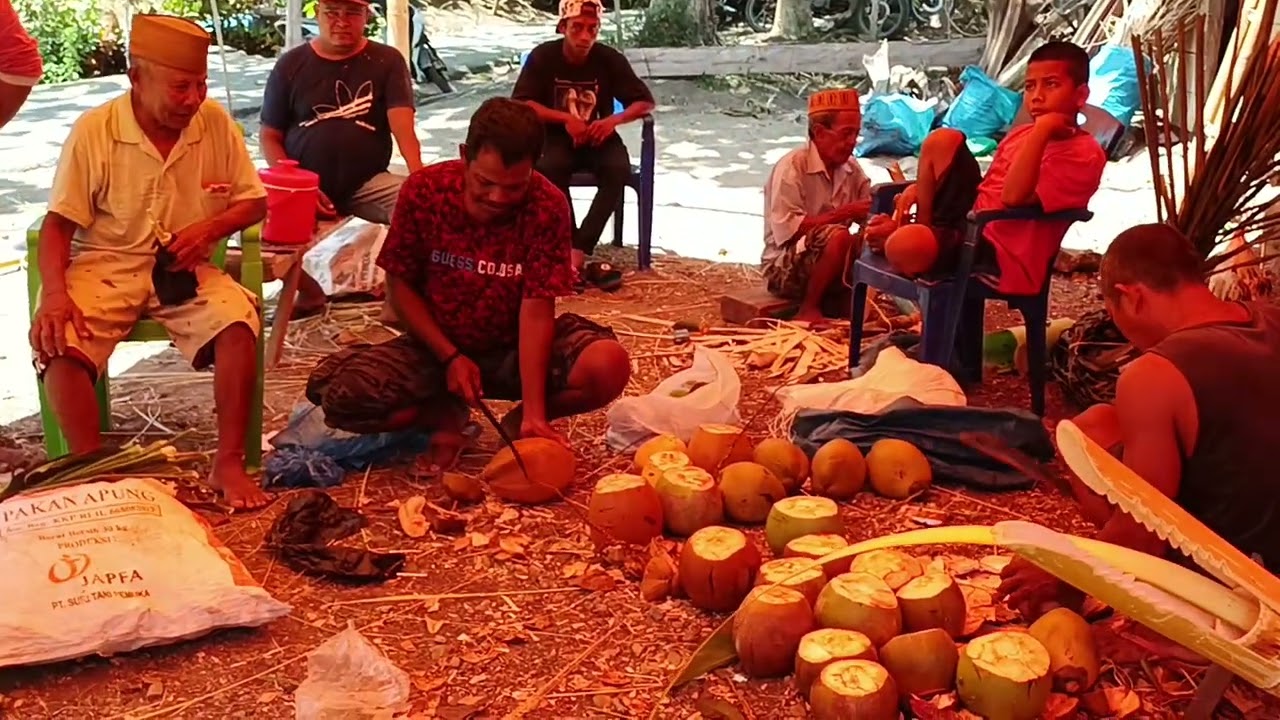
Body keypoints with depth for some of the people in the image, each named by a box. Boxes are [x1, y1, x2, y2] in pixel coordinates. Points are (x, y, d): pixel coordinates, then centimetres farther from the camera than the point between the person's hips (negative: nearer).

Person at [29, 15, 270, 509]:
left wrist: (210, 228, -15)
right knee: (58, 344, -28)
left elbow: (254, 201, 5)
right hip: (104, 266, -1)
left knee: (239, 326, -29)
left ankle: (229, 462, -16)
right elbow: (58, 225, -5)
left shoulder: (216, 122, -3)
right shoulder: (93, 130, -8)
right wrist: (54, 292, -22)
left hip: (186, 269, 1)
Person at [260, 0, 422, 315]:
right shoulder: (291, 65, 5)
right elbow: (269, 136, 7)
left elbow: (403, 126, -12)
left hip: (367, 185, -1)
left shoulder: (387, 61, 2)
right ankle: (308, 289, 5)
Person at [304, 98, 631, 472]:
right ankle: (445, 416, 1)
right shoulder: (423, 191, -16)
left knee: (608, 366, -30)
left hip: (514, 348, -1)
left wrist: (533, 412, -31)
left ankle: (521, 421, -2)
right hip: (437, 346, 1)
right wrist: (450, 357, -17)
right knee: (336, 391, -25)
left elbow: (536, 310, -22)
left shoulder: (548, 207, -19)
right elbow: (400, 286, -6)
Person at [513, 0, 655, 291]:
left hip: (598, 136, 1)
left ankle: (577, 251, -27)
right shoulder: (543, 56, -8)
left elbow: (646, 102, -4)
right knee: (550, 168, -35)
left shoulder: (611, 59, -6)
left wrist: (614, 119, -23)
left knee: (619, 170, -31)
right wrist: (565, 118, -24)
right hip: (556, 136, -1)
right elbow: (520, 104, -13)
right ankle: (574, 251, -27)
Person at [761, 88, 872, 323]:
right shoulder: (791, 167, -15)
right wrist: (844, 213, -25)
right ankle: (808, 309, -15)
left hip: (828, 265, 6)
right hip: (784, 268, -6)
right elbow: (788, 230, -24)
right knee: (838, 236, -32)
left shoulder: (851, 168, 5)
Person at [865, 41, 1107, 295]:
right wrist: (925, 185, 7)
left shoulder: (1085, 154, -15)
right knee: (942, 139, 4)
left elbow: (1013, 196, -27)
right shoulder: (1022, 135, 13)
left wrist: (1043, 128, -25)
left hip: (998, 258, -9)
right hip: (971, 223, 9)